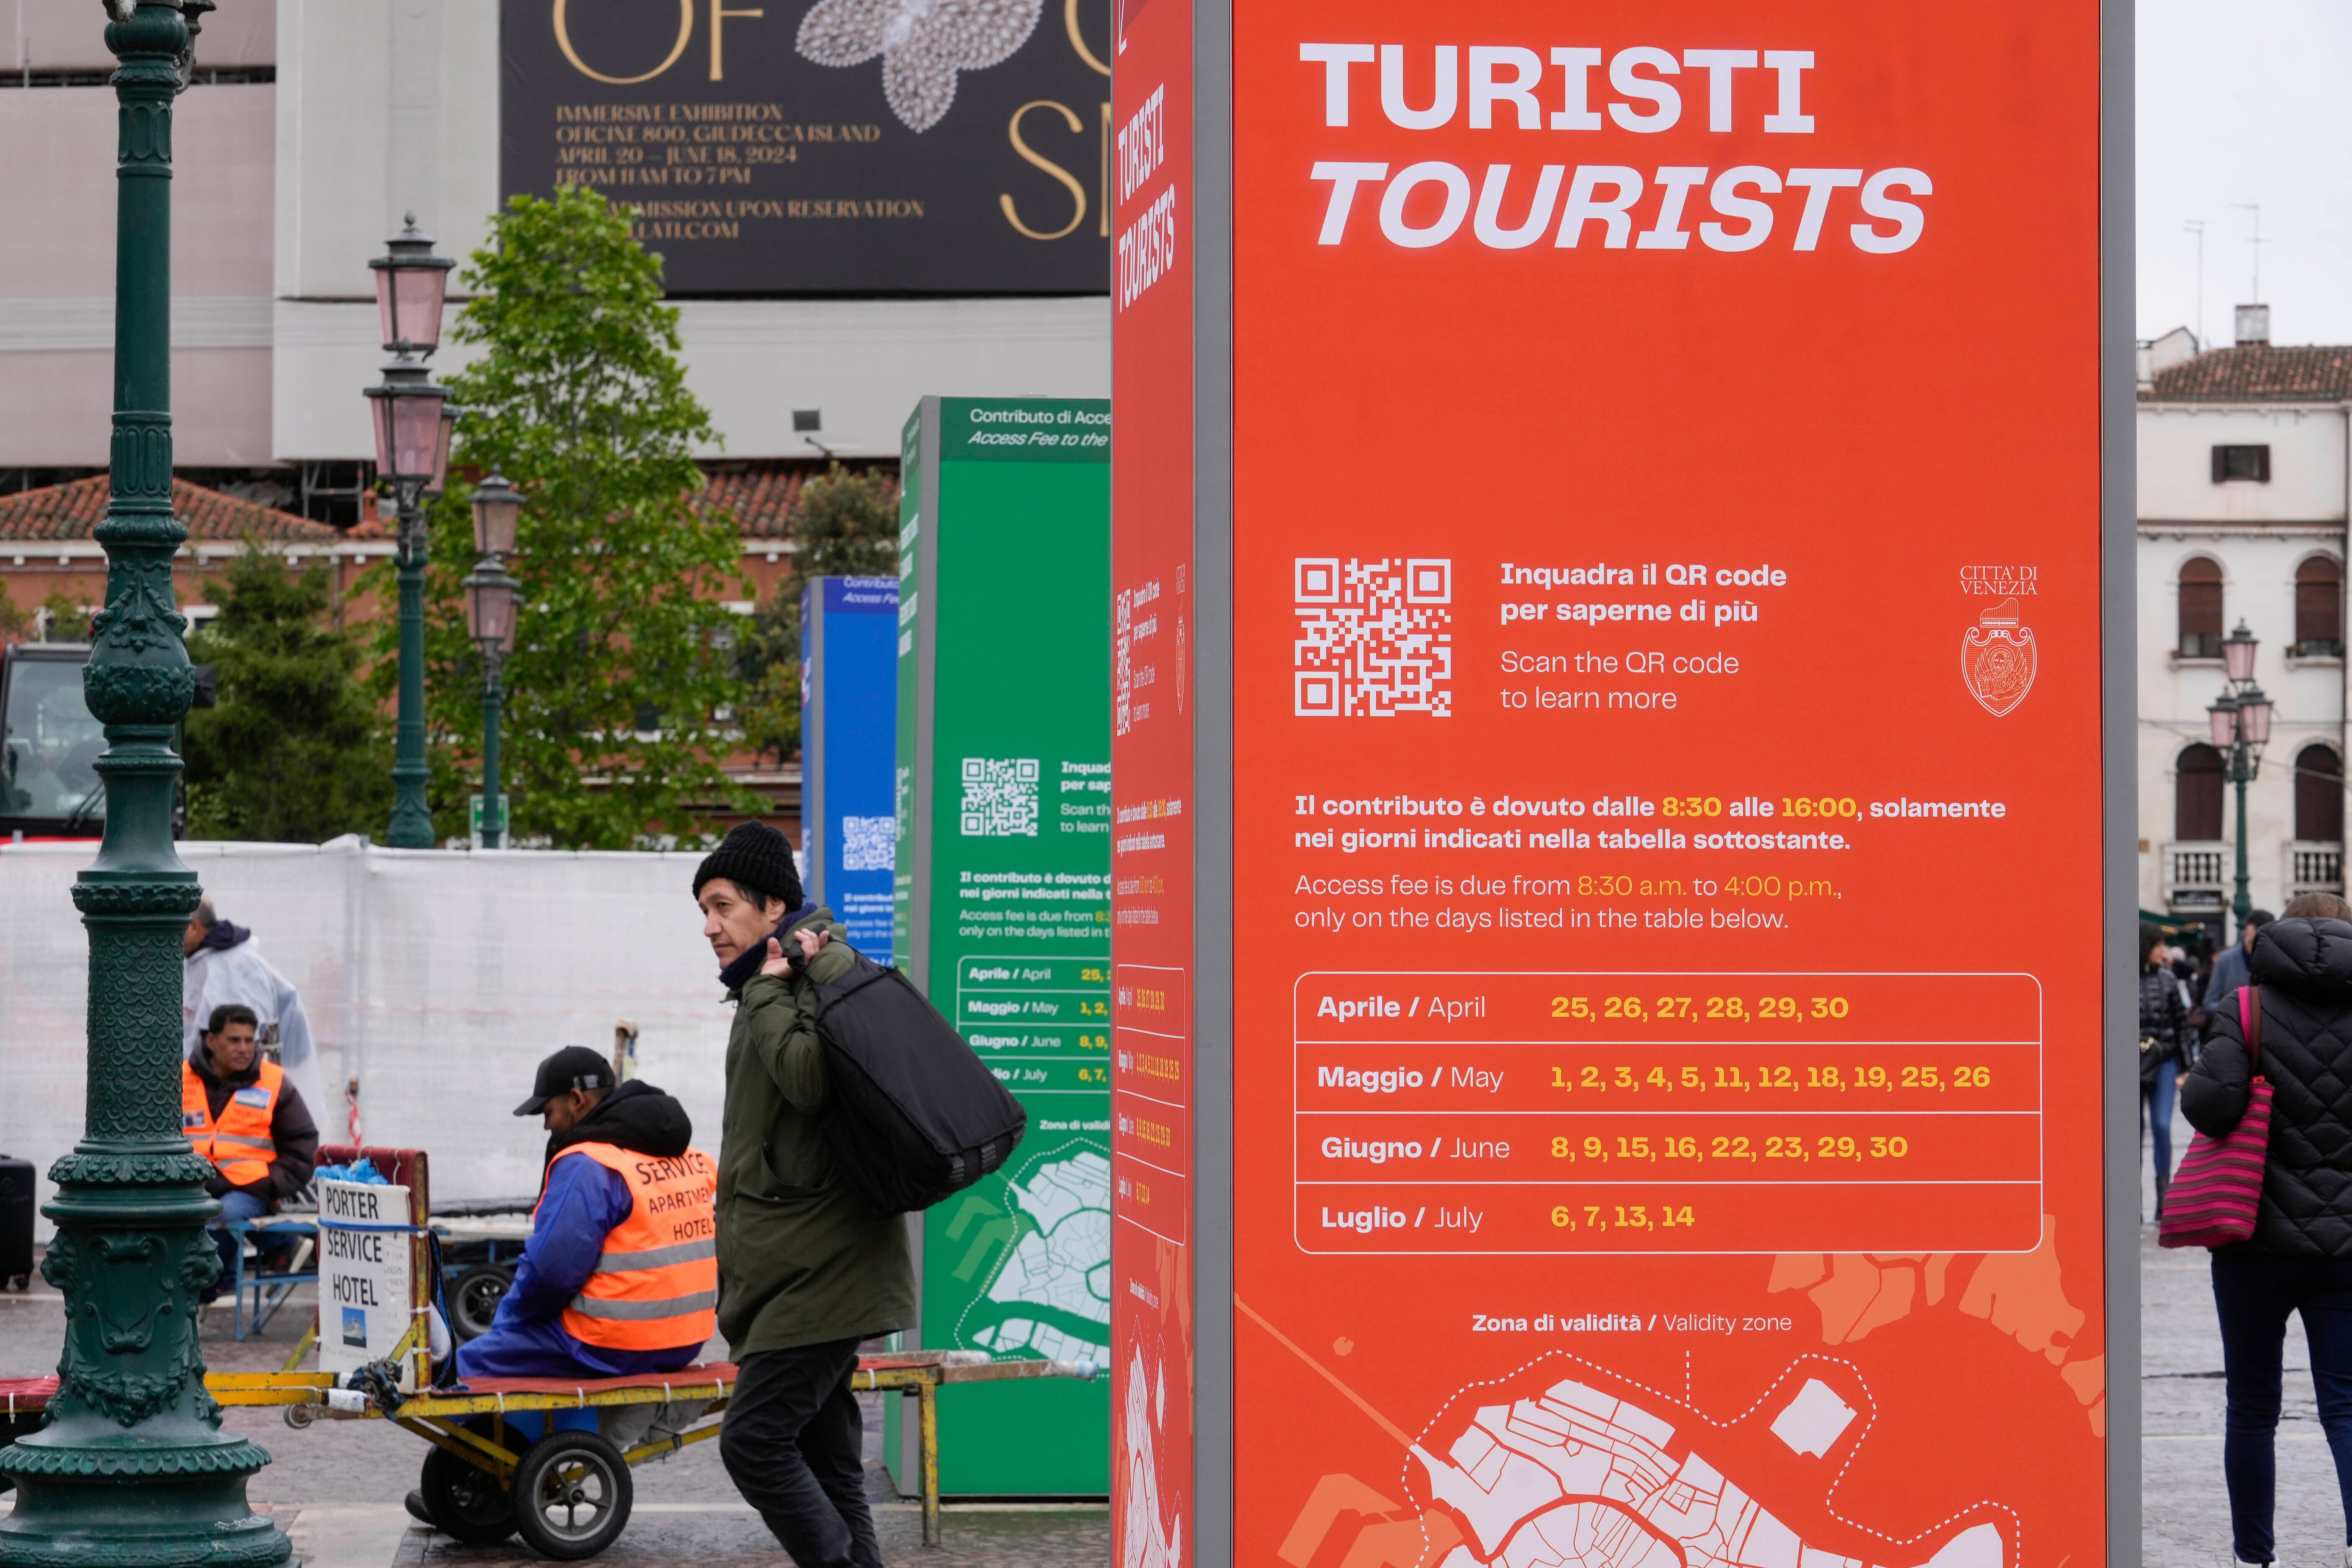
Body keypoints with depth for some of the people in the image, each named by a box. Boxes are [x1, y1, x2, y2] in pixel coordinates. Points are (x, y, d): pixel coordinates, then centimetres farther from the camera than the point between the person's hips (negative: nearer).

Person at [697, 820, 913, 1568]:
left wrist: (768, 989, -15)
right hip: (795, 1272, 11)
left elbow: (809, 1080, -25)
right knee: (823, 1462, 9)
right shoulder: (774, 984, 22)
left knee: (754, 1439, -16)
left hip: (817, 1272, -11)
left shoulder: (827, 968, -10)